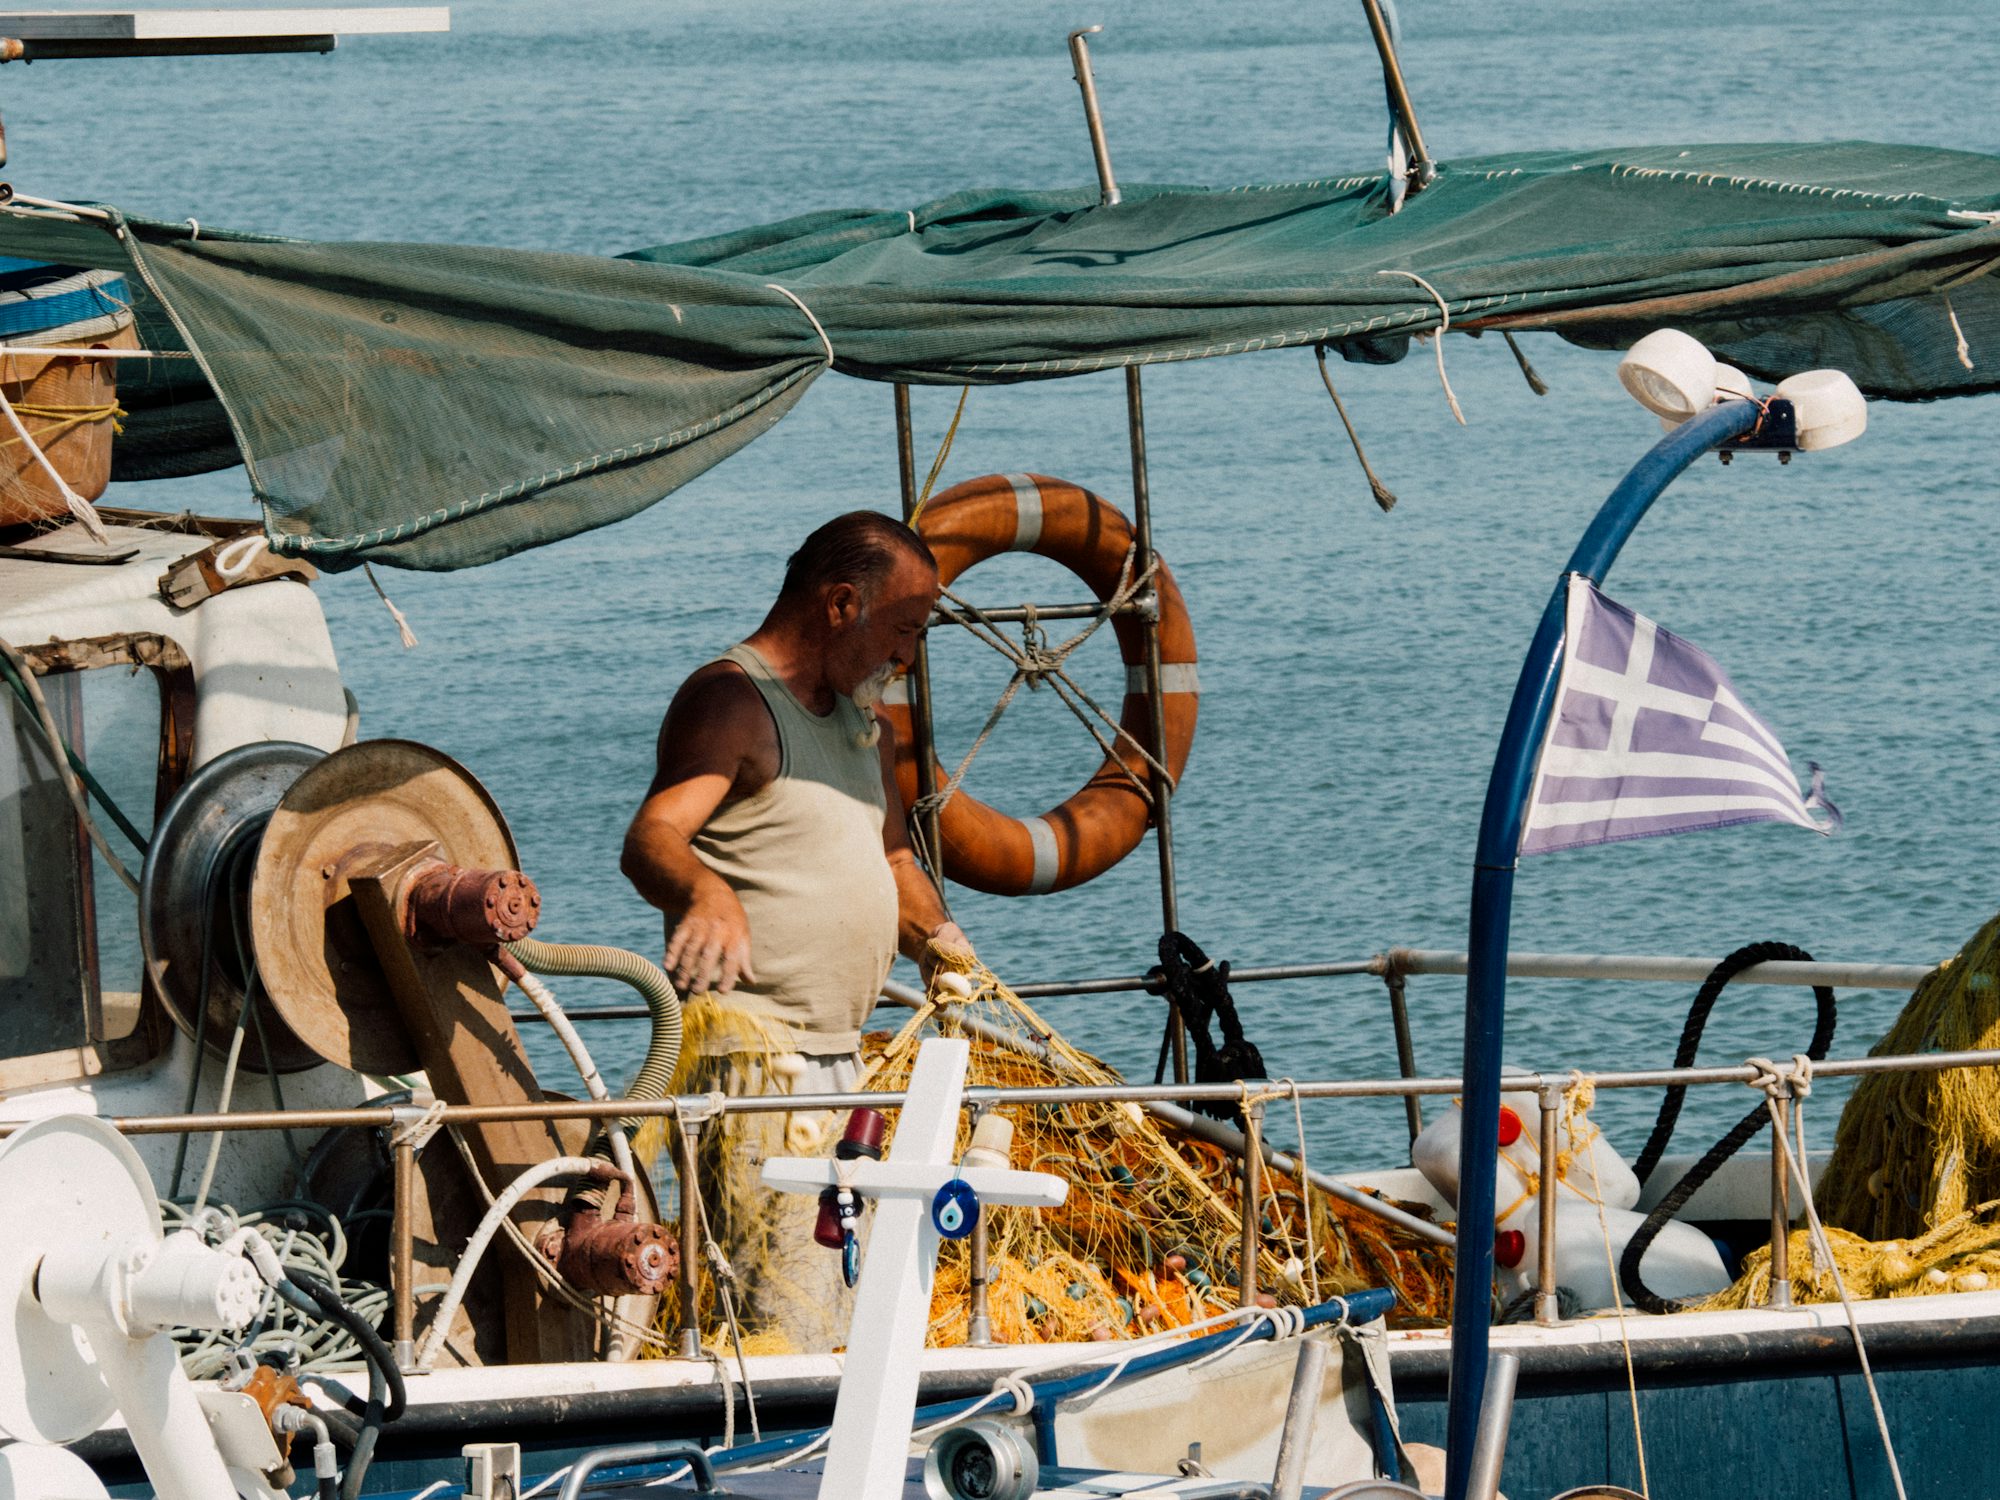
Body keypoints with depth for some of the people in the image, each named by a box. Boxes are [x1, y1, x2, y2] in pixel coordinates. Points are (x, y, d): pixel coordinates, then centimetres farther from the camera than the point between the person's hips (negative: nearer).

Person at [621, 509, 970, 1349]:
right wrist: (708, 893, -48)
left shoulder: (864, 722, 19)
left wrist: (937, 937, 8)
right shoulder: (729, 702, -11)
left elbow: (891, 860, 30)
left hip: (839, 1057, 10)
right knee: (788, 1319, -17)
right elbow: (651, 838, -26)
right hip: (750, 1051, -10)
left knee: (847, 1303, 12)